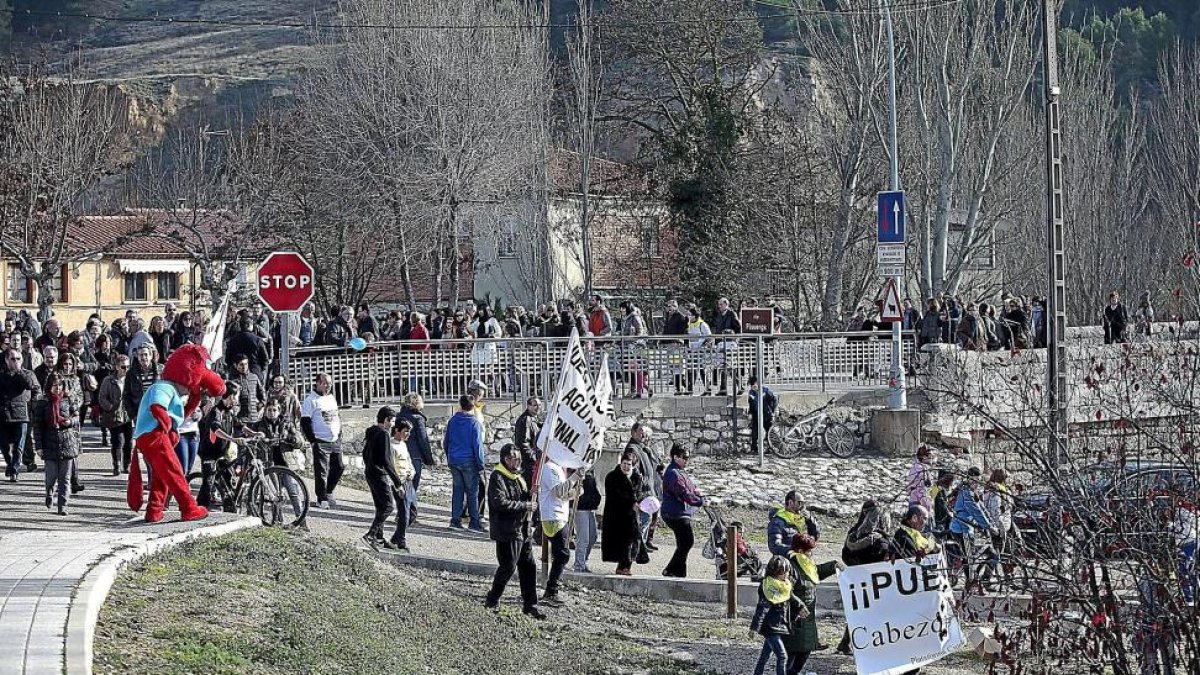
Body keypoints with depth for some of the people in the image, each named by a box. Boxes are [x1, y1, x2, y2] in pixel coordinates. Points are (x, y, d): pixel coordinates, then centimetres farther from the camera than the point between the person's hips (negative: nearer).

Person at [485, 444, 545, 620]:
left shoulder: (518, 478, 17)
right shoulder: (497, 478, -11)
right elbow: (501, 503, -22)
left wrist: (530, 497, 3)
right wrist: (526, 505, -19)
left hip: (522, 530, 8)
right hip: (506, 531, -8)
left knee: (528, 566, 7)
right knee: (508, 566, -4)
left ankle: (530, 605, 12)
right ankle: (492, 601, 12)